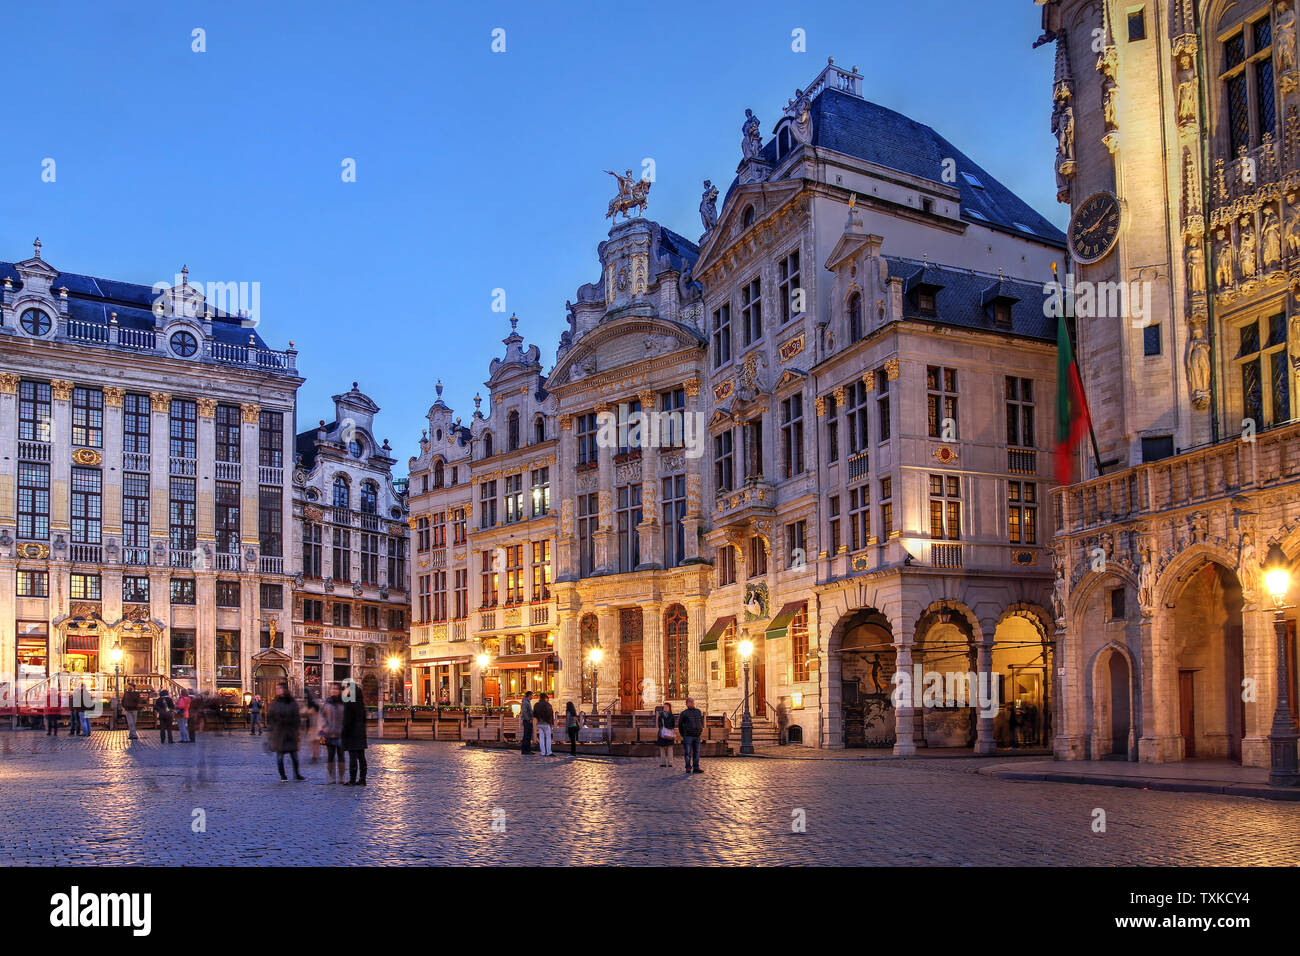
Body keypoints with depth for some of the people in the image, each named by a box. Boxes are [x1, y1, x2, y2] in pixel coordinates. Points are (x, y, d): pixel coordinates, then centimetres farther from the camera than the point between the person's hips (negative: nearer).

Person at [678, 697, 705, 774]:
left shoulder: (699, 712, 11)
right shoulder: (684, 713, -1)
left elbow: (702, 721, 27)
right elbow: (679, 724, 8)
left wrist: (702, 729, 15)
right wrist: (682, 735, 8)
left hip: (697, 736, 4)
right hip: (688, 736, -4)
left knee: (696, 753, 4)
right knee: (688, 753, -3)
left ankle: (696, 768, 8)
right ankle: (688, 768, 2)